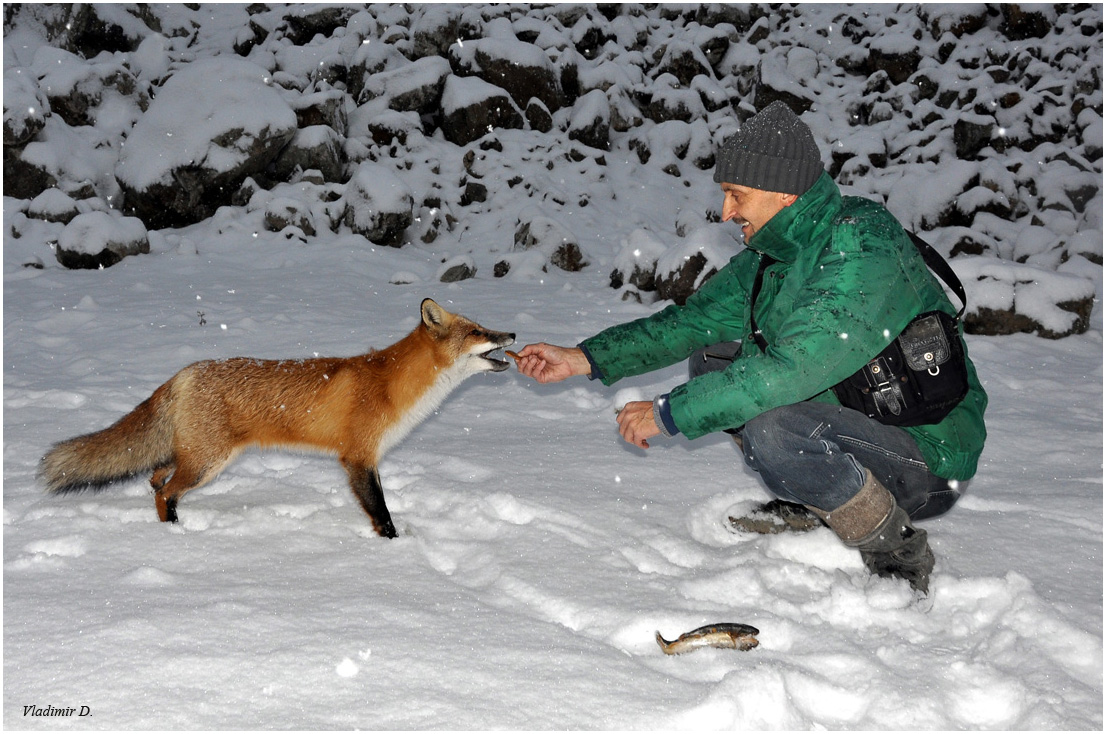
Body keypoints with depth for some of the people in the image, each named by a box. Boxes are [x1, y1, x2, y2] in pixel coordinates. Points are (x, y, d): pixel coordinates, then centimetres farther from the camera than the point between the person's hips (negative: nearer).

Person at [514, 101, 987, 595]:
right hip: (855, 416, 9)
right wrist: (585, 359, -1)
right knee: (711, 358, 3)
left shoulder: (864, 253, -26)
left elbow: (790, 368, -34)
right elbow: (693, 321, 7)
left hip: (929, 462, -8)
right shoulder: (773, 252, 2)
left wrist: (668, 414, -27)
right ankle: (807, 509, 11)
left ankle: (898, 553, -10)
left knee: (773, 428, -33)